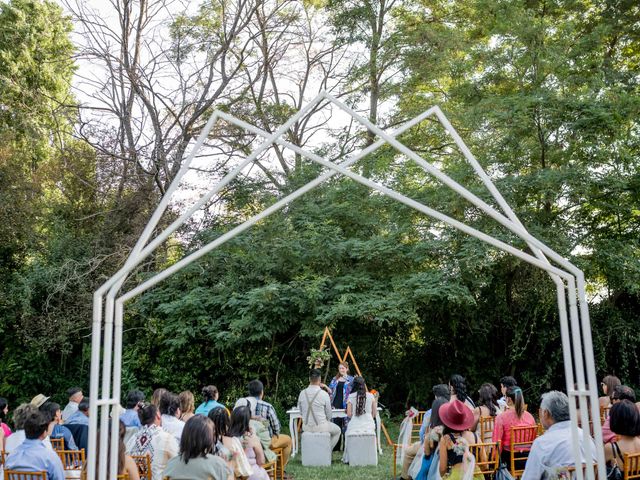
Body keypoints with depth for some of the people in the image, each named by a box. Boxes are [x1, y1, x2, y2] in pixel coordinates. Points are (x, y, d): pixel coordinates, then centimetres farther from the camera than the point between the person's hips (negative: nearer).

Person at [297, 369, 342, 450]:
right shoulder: (324, 394, -16)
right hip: (321, 427, -4)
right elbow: (329, 414, -5)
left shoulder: (302, 393, -6)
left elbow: (300, 412, 6)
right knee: (338, 431, 24)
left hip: (306, 427, 4)